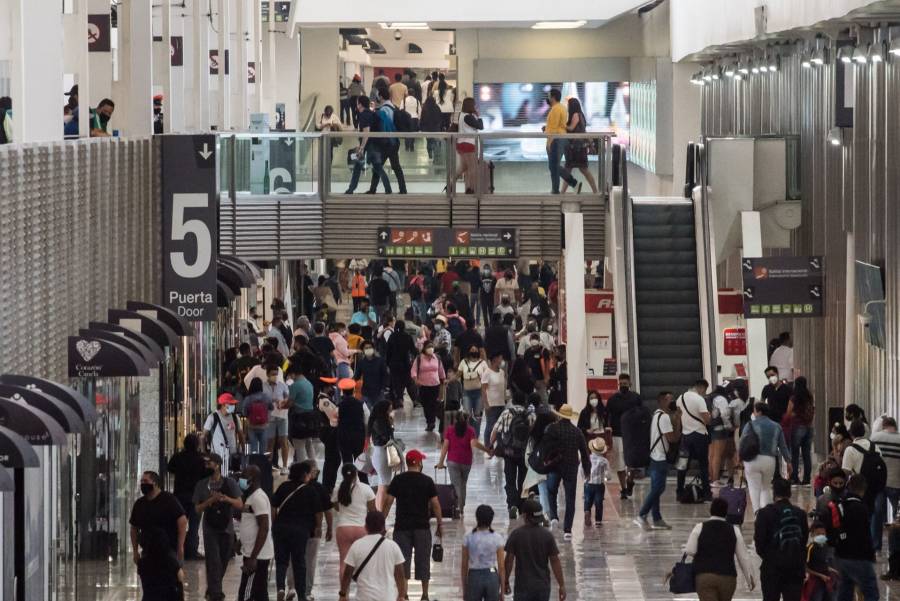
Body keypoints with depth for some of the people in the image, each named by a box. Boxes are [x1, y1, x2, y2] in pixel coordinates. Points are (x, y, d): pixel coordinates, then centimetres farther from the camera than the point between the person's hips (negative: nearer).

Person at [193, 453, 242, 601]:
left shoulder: (230, 483, 0)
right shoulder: (202, 485, 1)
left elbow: (240, 505, -2)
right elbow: (198, 509, -1)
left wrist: (227, 499, -21)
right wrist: (211, 500, -18)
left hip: (227, 528, 1)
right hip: (210, 529, -1)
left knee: (224, 561, 10)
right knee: (214, 561, -10)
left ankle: (212, 589, 28)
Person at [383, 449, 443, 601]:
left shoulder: (398, 480, 0)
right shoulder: (427, 481, -2)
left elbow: (388, 502, -3)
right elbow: (435, 504, -3)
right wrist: (440, 525, 5)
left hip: (402, 526, 0)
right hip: (422, 527, 0)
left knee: (402, 560, 2)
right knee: (423, 560, 8)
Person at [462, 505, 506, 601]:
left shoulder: (468, 538, -5)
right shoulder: (497, 539, -6)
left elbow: (464, 566, -1)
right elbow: (501, 567, -4)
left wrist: (464, 590, 8)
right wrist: (502, 590, 5)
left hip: (474, 578, 0)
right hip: (492, 577, 0)